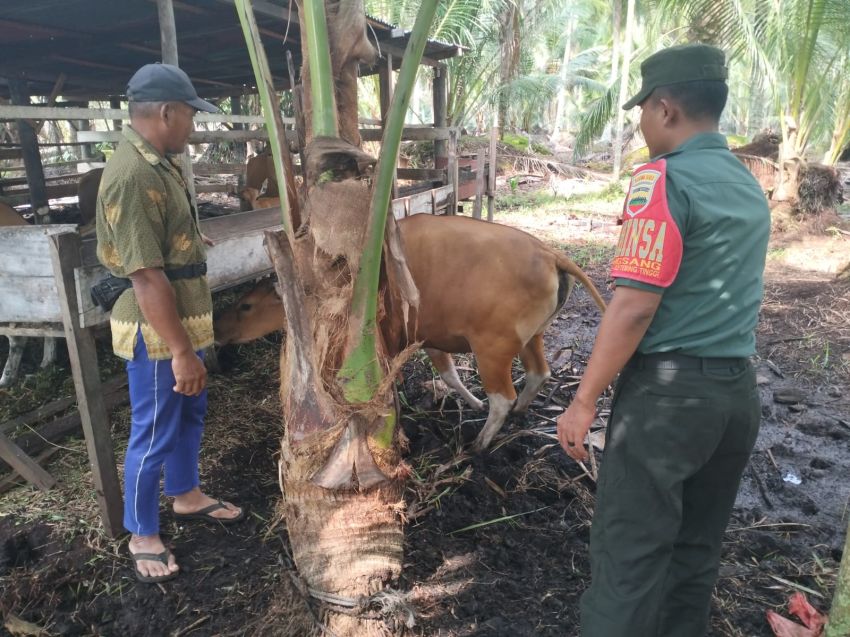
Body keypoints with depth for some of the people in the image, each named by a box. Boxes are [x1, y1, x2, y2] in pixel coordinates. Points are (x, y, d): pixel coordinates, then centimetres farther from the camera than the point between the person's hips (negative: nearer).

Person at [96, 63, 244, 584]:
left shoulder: (159, 163, 8)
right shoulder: (134, 176, -24)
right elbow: (146, 276, -27)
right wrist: (179, 351, -24)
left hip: (185, 320, 10)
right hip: (156, 331, -10)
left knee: (190, 413, 23)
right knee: (154, 432, 5)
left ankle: (187, 495, 43)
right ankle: (143, 536, 25)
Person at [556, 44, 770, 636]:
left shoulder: (664, 178, -13)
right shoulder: (751, 186, 12)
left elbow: (636, 307, -20)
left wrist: (583, 402, -15)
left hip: (669, 390, -8)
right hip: (739, 391, 8)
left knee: (629, 551, 1)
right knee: (697, 547, 18)